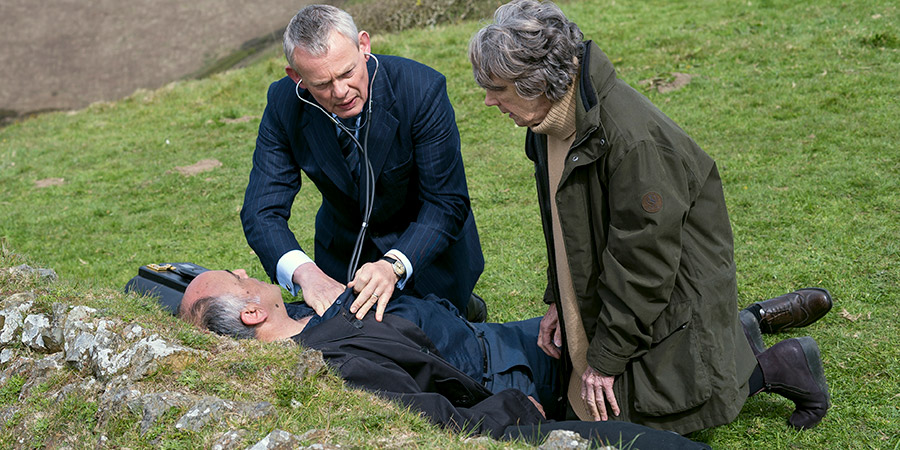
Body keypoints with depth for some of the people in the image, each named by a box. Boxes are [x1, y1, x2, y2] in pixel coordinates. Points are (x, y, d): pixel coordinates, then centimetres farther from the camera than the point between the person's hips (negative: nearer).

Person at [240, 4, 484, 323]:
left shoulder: (422, 90, -30)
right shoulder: (283, 104, -21)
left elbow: (447, 203, -28)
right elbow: (262, 211, -23)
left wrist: (393, 265, -46)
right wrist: (304, 272, -43)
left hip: (427, 247, -3)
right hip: (344, 246, 3)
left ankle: (460, 305, 31)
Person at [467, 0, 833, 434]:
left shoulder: (631, 139, -32)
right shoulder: (554, 121, -2)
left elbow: (641, 264, -26)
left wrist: (605, 360, -19)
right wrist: (557, 300, 11)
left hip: (675, 297, -9)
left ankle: (779, 366, 10)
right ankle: (738, 330, 26)